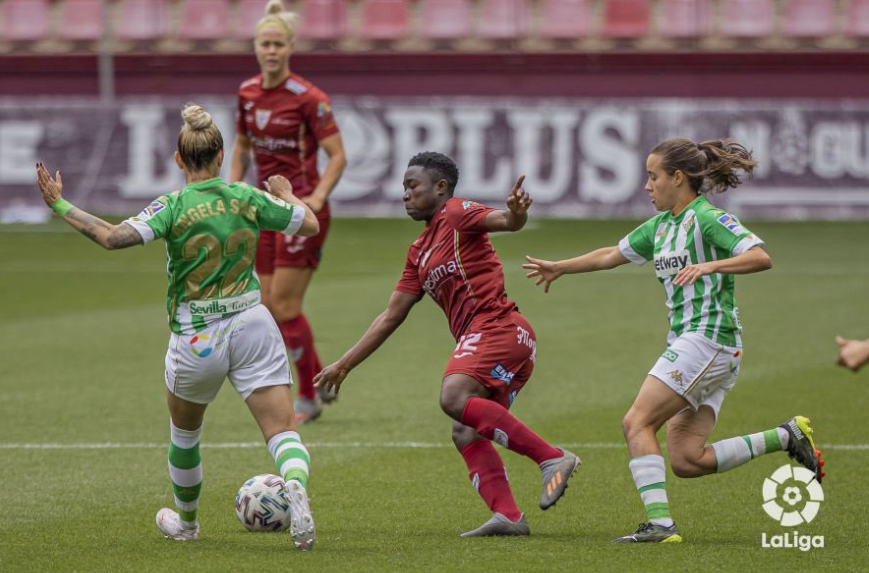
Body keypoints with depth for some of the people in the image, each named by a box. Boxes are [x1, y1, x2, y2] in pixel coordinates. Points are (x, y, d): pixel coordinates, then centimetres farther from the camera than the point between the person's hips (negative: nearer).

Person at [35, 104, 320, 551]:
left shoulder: (173, 207, -11)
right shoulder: (247, 198, -2)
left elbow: (113, 237, -24)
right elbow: (310, 225, 9)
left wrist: (59, 205, -14)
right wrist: (286, 194, 28)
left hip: (195, 342, -1)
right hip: (251, 326, 1)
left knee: (184, 434, 24)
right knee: (283, 430, -5)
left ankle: (185, 522, 43)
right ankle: (296, 485, -37)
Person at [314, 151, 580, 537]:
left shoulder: (457, 215, 1)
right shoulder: (419, 252, 25)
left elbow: (506, 221, -17)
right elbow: (391, 316, 27)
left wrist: (516, 212, -42)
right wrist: (344, 365, 26)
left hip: (497, 325, -9)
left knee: (454, 398, -28)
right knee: (465, 434, -1)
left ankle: (552, 458, -29)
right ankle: (508, 516, -13)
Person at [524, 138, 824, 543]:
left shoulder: (707, 218, -10)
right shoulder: (660, 226, 17)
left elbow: (761, 257, -21)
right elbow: (612, 255, 31)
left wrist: (710, 266, -33)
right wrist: (560, 267, 39)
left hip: (707, 339, -9)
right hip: (687, 342, 9)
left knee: (637, 422, -14)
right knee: (686, 461, 1)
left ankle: (659, 523, -20)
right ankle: (786, 437, 8)